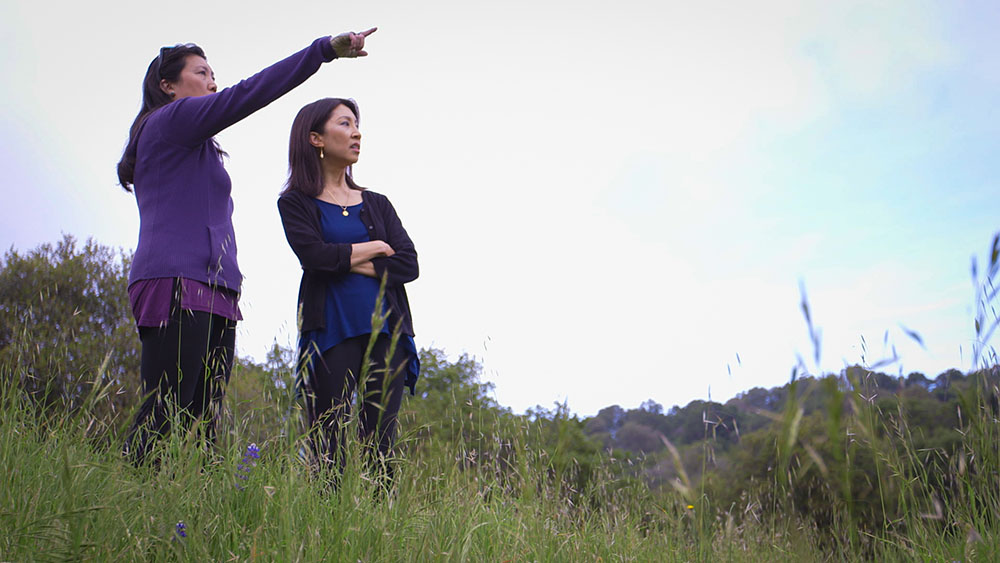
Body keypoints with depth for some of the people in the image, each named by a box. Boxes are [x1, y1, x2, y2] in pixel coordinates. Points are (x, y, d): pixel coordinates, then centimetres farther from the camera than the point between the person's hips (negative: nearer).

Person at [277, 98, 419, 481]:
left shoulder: (377, 204, 19)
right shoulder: (296, 203, 9)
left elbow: (408, 265, 5)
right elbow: (315, 255, -10)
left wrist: (348, 263, -4)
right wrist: (372, 249, 2)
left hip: (385, 331, 3)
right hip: (331, 331, -3)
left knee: (381, 452, -1)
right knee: (328, 452, -6)